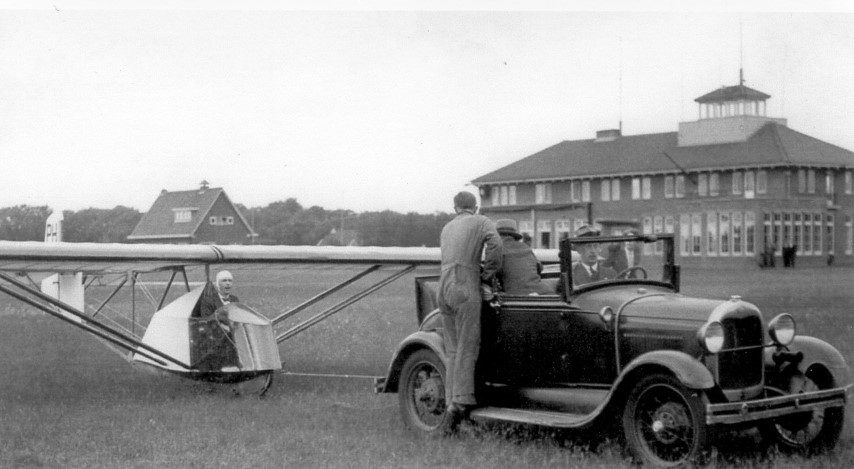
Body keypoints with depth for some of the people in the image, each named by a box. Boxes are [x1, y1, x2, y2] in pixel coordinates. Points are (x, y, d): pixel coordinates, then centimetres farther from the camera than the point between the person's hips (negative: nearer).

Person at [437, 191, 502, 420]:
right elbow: (494, 244, -13)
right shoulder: (482, 222, 5)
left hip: (443, 290, 6)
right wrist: (488, 275, -2)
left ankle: (451, 400, 4)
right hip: (466, 290, -6)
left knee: (454, 349, 8)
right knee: (467, 348, -7)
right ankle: (461, 400, -15)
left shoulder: (447, 228, 24)